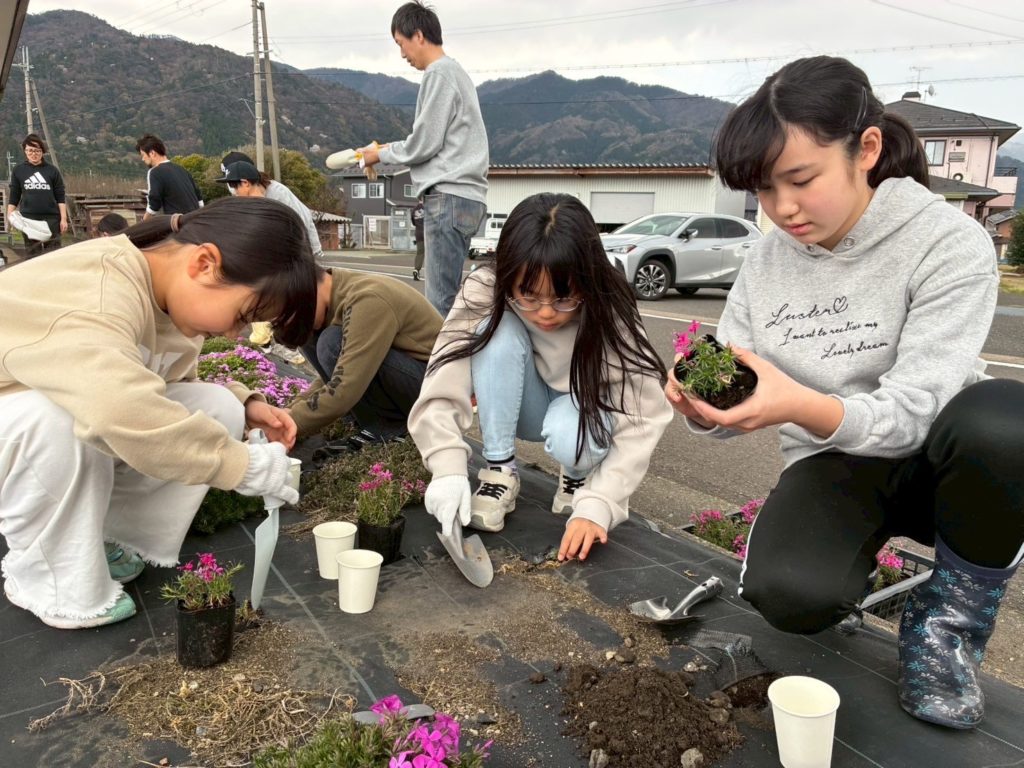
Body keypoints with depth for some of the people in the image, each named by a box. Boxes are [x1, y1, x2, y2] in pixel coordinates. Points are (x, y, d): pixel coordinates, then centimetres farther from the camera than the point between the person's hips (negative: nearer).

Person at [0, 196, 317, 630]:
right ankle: (55, 584, -13)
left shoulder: (170, 288, -8)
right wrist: (244, 465, -41)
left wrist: (246, 406, -13)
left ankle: (104, 539, 1)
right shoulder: (92, 295, -36)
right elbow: (125, 410, -52)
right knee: (54, 421, -40)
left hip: (61, 437, 7)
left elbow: (169, 385, 5)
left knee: (219, 410, -11)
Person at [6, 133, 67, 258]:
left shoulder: (52, 170, 5)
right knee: (32, 254, 4)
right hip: (28, 218, 1)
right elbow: (14, 197, 11)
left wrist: (63, 219, -3)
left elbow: (60, 197, 4)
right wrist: (9, 216, 2)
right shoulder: (18, 170, 8)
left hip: (51, 218, -1)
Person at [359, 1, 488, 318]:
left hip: (449, 197, -10)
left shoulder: (439, 73, -7)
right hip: (462, 196, 10)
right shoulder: (455, 72, 23)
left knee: (441, 300, -12)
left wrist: (381, 154, 5)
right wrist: (389, 149, 18)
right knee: (445, 295, 9)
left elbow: (425, 142, -11)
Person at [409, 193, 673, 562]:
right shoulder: (484, 293, -28)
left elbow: (641, 422, -31)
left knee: (568, 436, -37)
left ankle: (579, 476, 0)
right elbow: (442, 388, -33)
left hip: (584, 410, -1)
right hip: (521, 406, 2)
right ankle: (500, 472, -14)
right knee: (499, 332, -30)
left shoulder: (608, 312, -29)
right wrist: (449, 469, -48)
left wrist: (596, 505, -40)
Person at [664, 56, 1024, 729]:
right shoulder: (766, 264, -4)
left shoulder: (949, 244, -17)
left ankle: (955, 611, -8)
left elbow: (912, 410, -24)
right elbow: (737, 399, -4)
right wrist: (706, 410, -28)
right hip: (831, 467, 2)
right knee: (789, 596, -30)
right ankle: (854, 559, 9)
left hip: (930, 460, -1)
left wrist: (802, 408, -43)